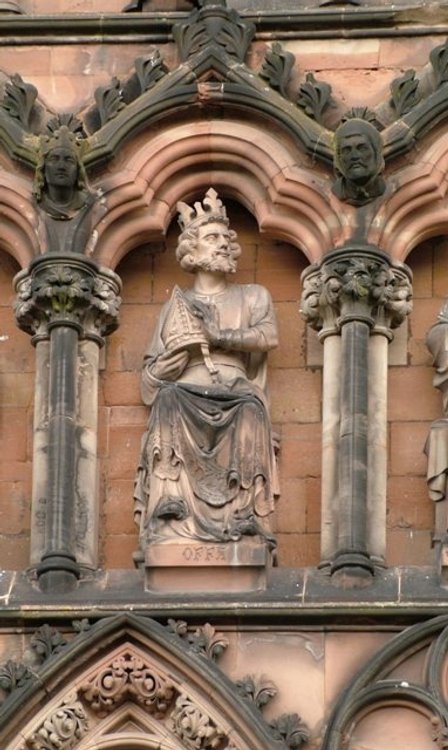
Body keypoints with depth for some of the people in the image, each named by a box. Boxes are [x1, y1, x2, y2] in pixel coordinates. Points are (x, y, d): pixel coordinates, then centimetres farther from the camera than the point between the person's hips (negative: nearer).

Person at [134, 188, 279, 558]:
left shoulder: (253, 296, 22)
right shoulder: (178, 303, 22)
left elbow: (267, 336, 0)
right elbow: (154, 373, 14)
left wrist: (212, 335, -6)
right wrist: (184, 347, -6)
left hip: (236, 400, 0)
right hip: (187, 400, 0)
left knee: (249, 415, -33)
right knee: (169, 401, -34)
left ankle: (244, 523, -37)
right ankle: (172, 522, -41)